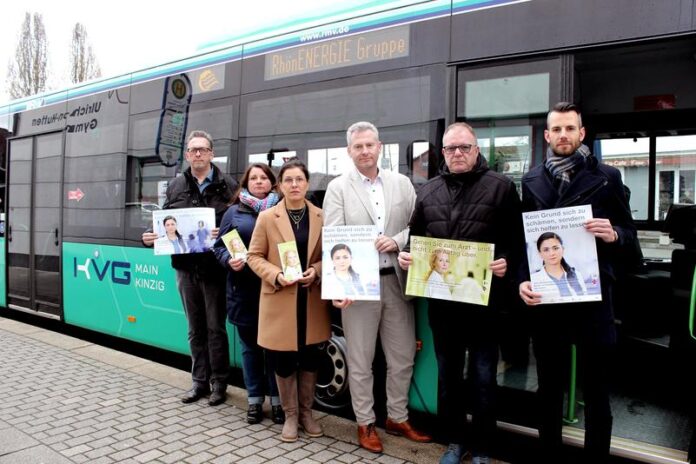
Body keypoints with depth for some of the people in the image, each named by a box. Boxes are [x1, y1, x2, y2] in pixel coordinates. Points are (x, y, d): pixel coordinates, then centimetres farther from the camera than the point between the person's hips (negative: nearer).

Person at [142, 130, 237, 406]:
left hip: (214, 268, -4)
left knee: (215, 328, 5)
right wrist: (151, 237, -6)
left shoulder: (227, 185, -2)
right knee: (196, 329, 14)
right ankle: (199, 382, 26)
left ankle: (219, 383, 19)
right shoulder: (175, 187, 11)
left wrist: (223, 235, -26)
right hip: (186, 267, 4)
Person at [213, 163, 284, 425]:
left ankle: (277, 400, 20)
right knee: (250, 346, 11)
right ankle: (254, 400, 24)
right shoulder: (234, 212, 8)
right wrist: (229, 260, -13)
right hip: (244, 288, 1)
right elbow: (219, 246, 8)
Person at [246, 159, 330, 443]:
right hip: (279, 300, -2)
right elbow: (254, 256, 0)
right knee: (284, 361, 7)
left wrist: (316, 270, -12)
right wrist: (277, 275, -16)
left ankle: (306, 412, 31)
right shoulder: (267, 217, -3)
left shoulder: (321, 217, 1)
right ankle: (290, 415, 26)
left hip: (312, 300, 2)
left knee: (310, 359, 12)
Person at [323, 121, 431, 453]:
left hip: (397, 281, 3)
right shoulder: (338, 187, -1)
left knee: (403, 357, 14)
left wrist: (397, 241, -14)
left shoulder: (402, 183, 8)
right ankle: (365, 423, 28)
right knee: (360, 362, 9)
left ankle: (398, 418, 34)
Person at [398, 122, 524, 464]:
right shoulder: (428, 191, 11)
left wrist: (507, 261, -22)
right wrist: (406, 254, -3)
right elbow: (415, 235, 16)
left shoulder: (500, 187, -1)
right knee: (447, 375, 16)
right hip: (441, 298, 4)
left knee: (482, 378, 8)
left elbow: (516, 238, -3)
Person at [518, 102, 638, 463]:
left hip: (593, 298, -2)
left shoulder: (607, 178, 2)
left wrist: (613, 235, -19)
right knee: (549, 388, 15)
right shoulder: (532, 181, 7)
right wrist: (522, 280, -7)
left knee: (596, 391, 10)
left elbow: (630, 237, 3)